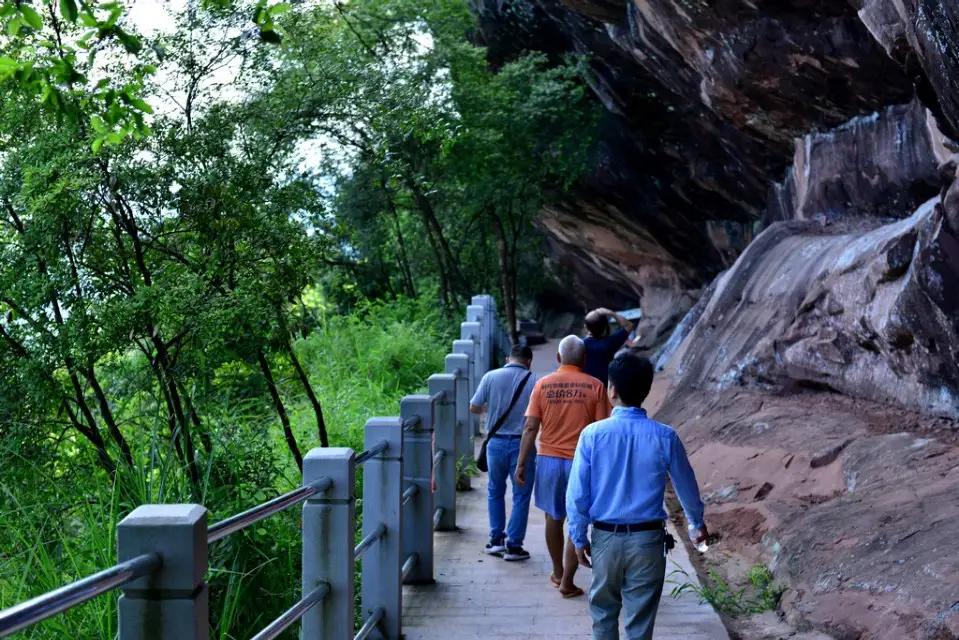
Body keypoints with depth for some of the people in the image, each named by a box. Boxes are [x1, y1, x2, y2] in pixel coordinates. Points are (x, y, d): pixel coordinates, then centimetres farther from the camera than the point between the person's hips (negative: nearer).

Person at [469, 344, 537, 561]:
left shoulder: (491, 377, -3)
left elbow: (474, 407, 0)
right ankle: (513, 545, 7)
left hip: (496, 443, 2)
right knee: (521, 495, 7)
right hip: (522, 443, -2)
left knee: (495, 492, 19)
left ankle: (496, 540, 20)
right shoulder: (533, 381, -6)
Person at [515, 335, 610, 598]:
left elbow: (530, 428, -4)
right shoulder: (595, 386, -5)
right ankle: (567, 583, 5)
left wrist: (521, 463, 2)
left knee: (553, 518, 18)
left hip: (549, 460, 2)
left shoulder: (543, 384, -1)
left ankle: (558, 573, 32)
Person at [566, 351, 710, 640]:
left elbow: (577, 493, -7)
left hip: (606, 537, 0)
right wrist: (697, 523, 24)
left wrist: (579, 538, 6)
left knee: (604, 614, 19)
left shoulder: (593, 434, -10)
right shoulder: (664, 437, -9)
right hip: (647, 539, 0)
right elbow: (686, 485, 6)